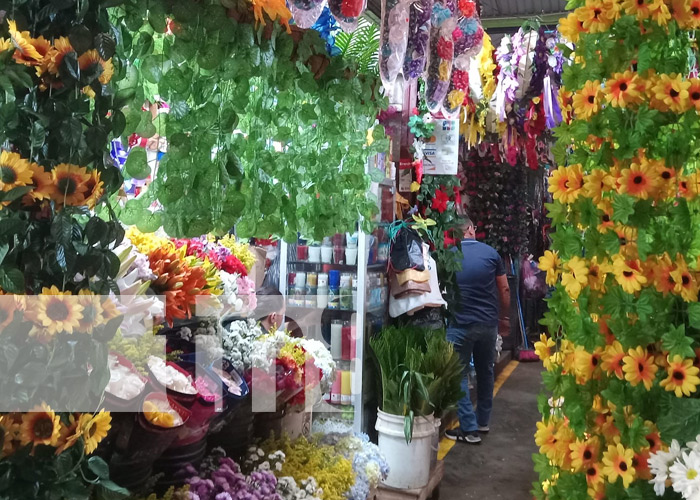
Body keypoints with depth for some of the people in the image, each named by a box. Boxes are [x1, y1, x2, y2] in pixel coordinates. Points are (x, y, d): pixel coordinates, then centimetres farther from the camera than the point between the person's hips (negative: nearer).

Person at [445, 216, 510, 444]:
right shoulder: (491, 252, -1)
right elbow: (504, 290, 3)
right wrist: (504, 317, 15)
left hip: (460, 324, -3)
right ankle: (483, 421, 30)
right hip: (489, 322, 3)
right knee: (486, 371, 18)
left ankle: (469, 429, 6)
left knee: (460, 374, 7)